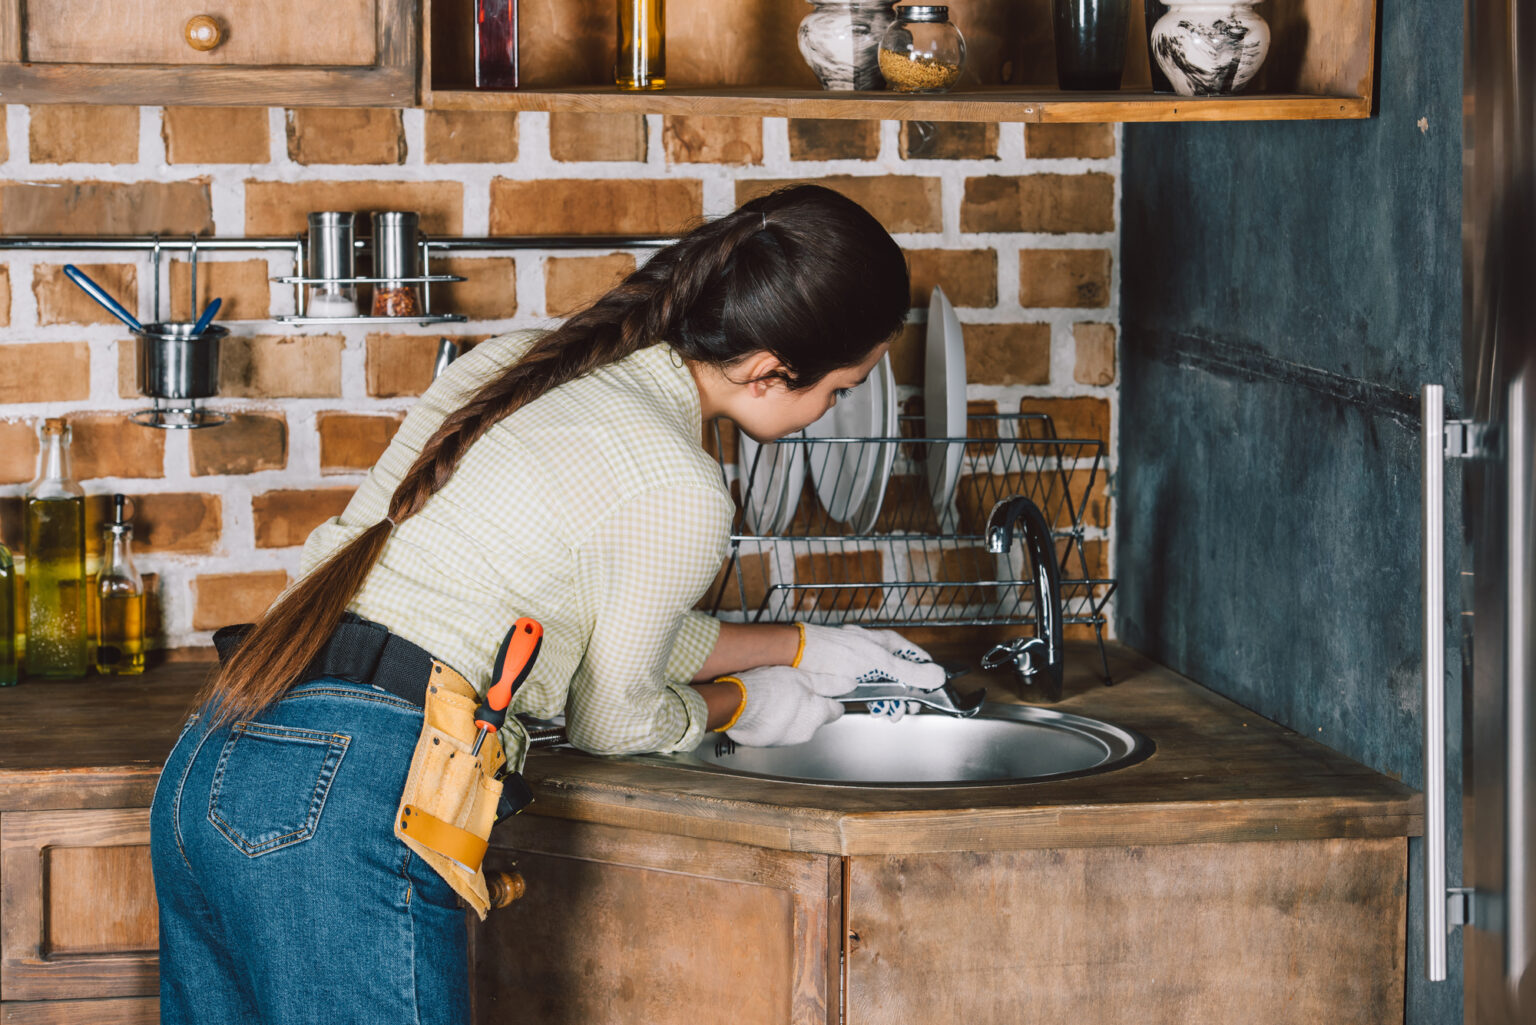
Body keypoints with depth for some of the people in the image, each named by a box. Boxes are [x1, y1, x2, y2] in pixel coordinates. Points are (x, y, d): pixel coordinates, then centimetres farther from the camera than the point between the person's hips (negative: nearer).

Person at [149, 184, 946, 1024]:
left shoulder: (516, 362, 13)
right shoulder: (677, 494, -11)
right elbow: (614, 718, 5)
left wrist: (803, 647, 34)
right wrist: (746, 706, 25)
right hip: (345, 813, -9)